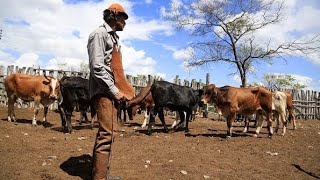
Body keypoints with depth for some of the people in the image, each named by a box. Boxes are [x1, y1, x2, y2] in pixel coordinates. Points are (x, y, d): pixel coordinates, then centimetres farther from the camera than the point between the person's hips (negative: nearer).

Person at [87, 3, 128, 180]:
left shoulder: (113, 36, 21)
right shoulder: (100, 33, -7)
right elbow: (97, 66, -17)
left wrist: (117, 90, 12)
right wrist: (114, 90, -17)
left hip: (111, 90, 10)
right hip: (103, 90, -10)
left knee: (110, 132, 12)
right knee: (106, 133, -11)